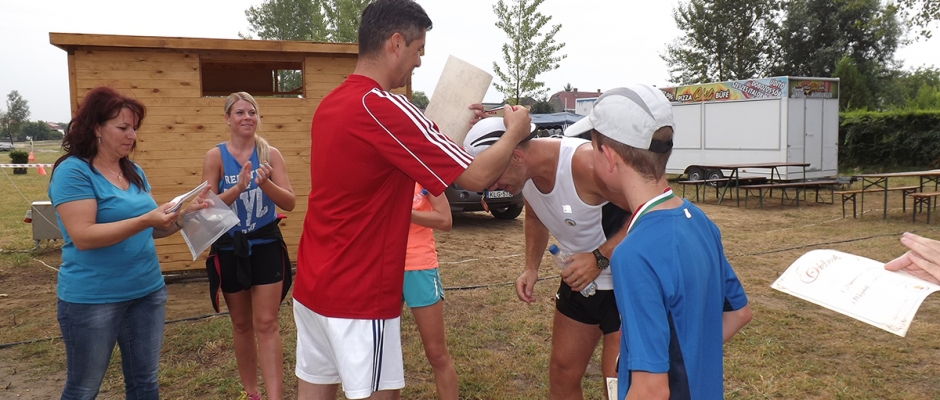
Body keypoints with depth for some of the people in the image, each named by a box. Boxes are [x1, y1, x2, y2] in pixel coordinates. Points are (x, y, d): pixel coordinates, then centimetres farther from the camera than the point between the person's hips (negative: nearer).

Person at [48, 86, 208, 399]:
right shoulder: (73, 171, -13)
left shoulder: (134, 172, 8)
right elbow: (83, 236, -23)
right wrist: (145, 220, -29)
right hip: (92, 300, -6)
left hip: (147, 292, 7)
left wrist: (184, 213, -3)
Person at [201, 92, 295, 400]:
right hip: (230, 249, 1)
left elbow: (289, 203, -8)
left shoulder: (271, 154, -3)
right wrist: (238, 187, -25)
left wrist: (266, 183, -27)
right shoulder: (215, 156, -5)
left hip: (266, 247, -1)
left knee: (266, 324, -3)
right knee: (241, 324, 14)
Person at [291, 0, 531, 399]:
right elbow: (476, 176, -17)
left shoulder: (331, 103, 8)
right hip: (357, 293, -9)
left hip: (314, 283, 9)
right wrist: (514, 132, 1)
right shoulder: (382, 106, -20)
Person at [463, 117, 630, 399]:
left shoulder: (584, 162, -30)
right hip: (579, 281, 8)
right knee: (562, 374, 15)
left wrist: (599, 258, -30)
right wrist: (531, 268, 3)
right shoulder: (526, 172, -6)